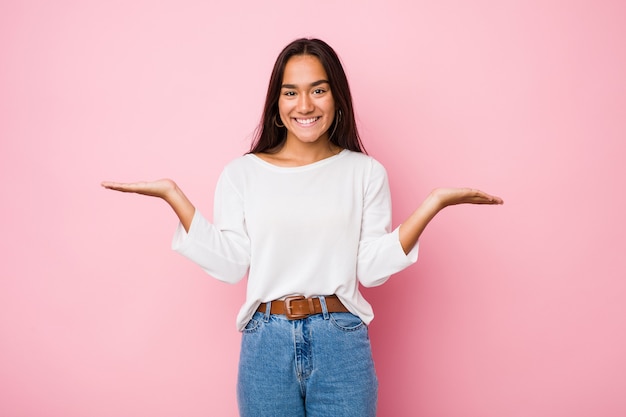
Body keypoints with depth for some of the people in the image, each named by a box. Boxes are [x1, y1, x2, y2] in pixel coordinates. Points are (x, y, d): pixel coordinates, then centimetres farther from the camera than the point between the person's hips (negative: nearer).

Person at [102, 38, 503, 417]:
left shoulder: (366, 173, 3)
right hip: (266, 346, 1)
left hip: (343, 345, 0)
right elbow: (230, 265, -4)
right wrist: (174, 196, -6)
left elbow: (372, 269, -3)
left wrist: (433, 204, -9)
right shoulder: (241, 174, 4)